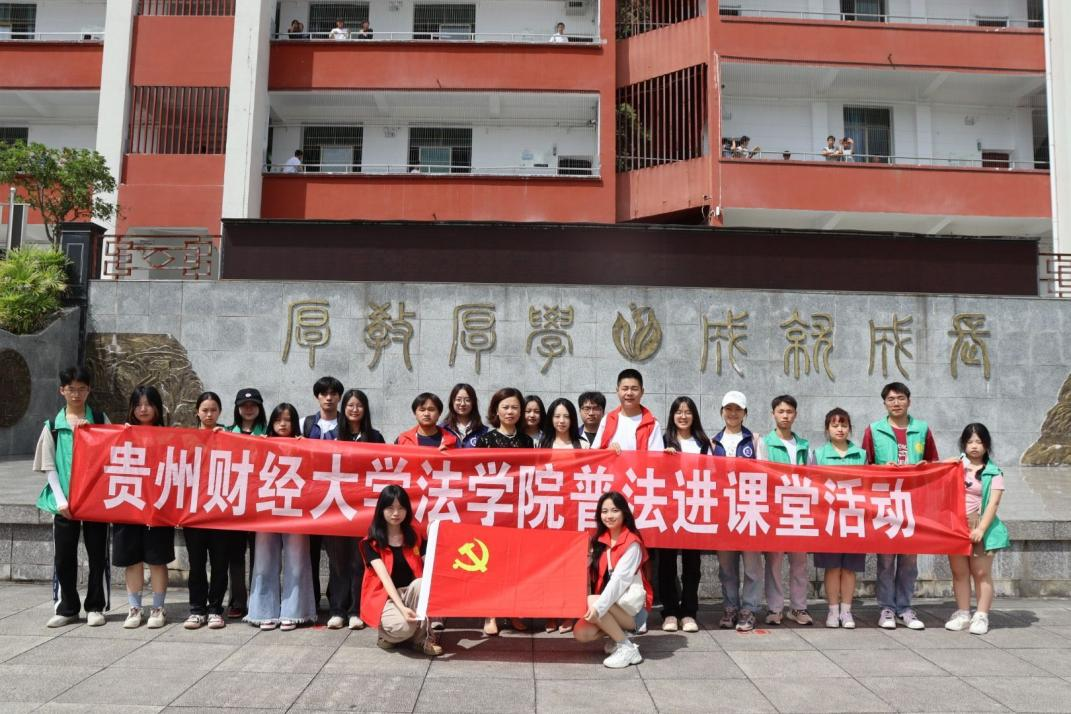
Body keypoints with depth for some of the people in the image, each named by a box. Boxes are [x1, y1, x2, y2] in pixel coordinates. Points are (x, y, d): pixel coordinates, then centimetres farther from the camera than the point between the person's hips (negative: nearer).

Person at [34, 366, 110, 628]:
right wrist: (60, 500, -6)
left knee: (97, 554, 4)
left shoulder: (100, 420, 3)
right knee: (63, 556, 5)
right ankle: (66, 608, 19)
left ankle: (95, 607, 16)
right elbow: (49, 466, 3)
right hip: (64, 501, 1)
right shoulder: (53, 425, 5)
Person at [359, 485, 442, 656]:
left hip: (411, 593, 4)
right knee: (403, 626, -36)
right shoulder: (371, 543, -8)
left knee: (421, 583, -32)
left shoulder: (415, 537, 5)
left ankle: (422, 638, -18)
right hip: (384, 598, -4)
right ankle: (388, 634, 1)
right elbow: (384, 577, -23)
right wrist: (402, 608, -36)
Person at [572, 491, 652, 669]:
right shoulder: (599, 540, 7)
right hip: (608, 601, 5)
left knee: (592, 601, -30)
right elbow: (591, 573, 5)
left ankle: (627, 648, -15)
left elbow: (619, 578, -22)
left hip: (631, 602, -5)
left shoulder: (632, 543, -12)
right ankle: (617, 632, 9)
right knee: (581, 633, -17)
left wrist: (599, 606, -31)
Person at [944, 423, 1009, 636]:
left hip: (980, 527, -3)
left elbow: (993, 503, -7)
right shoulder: (955, 465, 9)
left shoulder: (994, 473, 1)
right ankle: (963, 614, 16)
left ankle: (981, 616, 9)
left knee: (981, 572, 1)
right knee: (959, 572, 8)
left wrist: (981, 529, -17)